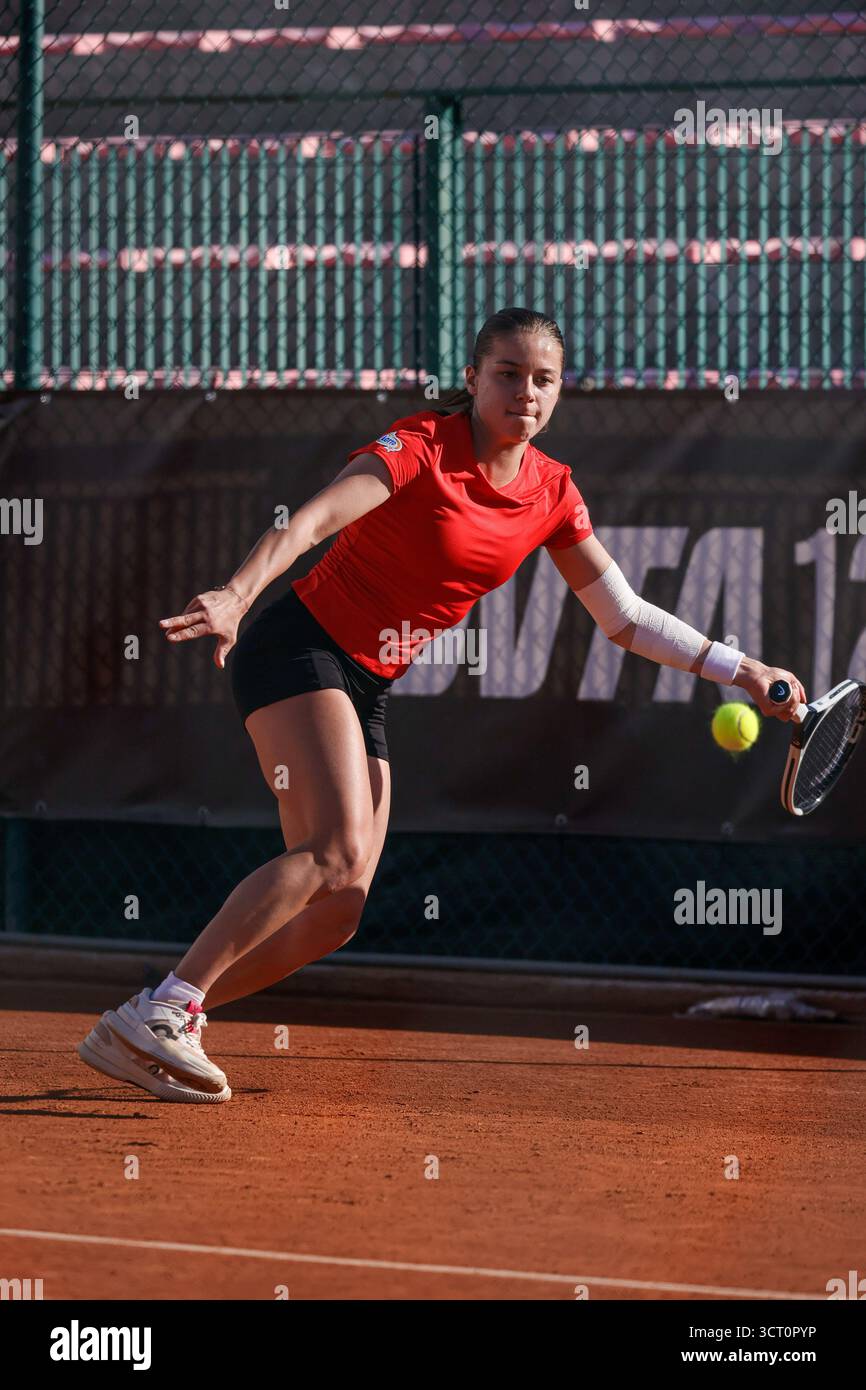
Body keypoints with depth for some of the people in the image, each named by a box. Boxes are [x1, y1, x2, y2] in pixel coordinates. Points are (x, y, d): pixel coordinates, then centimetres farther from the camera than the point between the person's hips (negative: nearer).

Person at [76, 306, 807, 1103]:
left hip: (367, 690, 7)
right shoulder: (421, 449, -16)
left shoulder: (551, 493, 4)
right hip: (299, 650, -7)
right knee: (339, 852, -28)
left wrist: (741, 670, 2)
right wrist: (235, 597, -48)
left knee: (335, 916, -4)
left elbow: (624, 617, 10)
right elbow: (310, 522, -30)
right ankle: (163, 1012, -29)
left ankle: (147, 1028, 2)